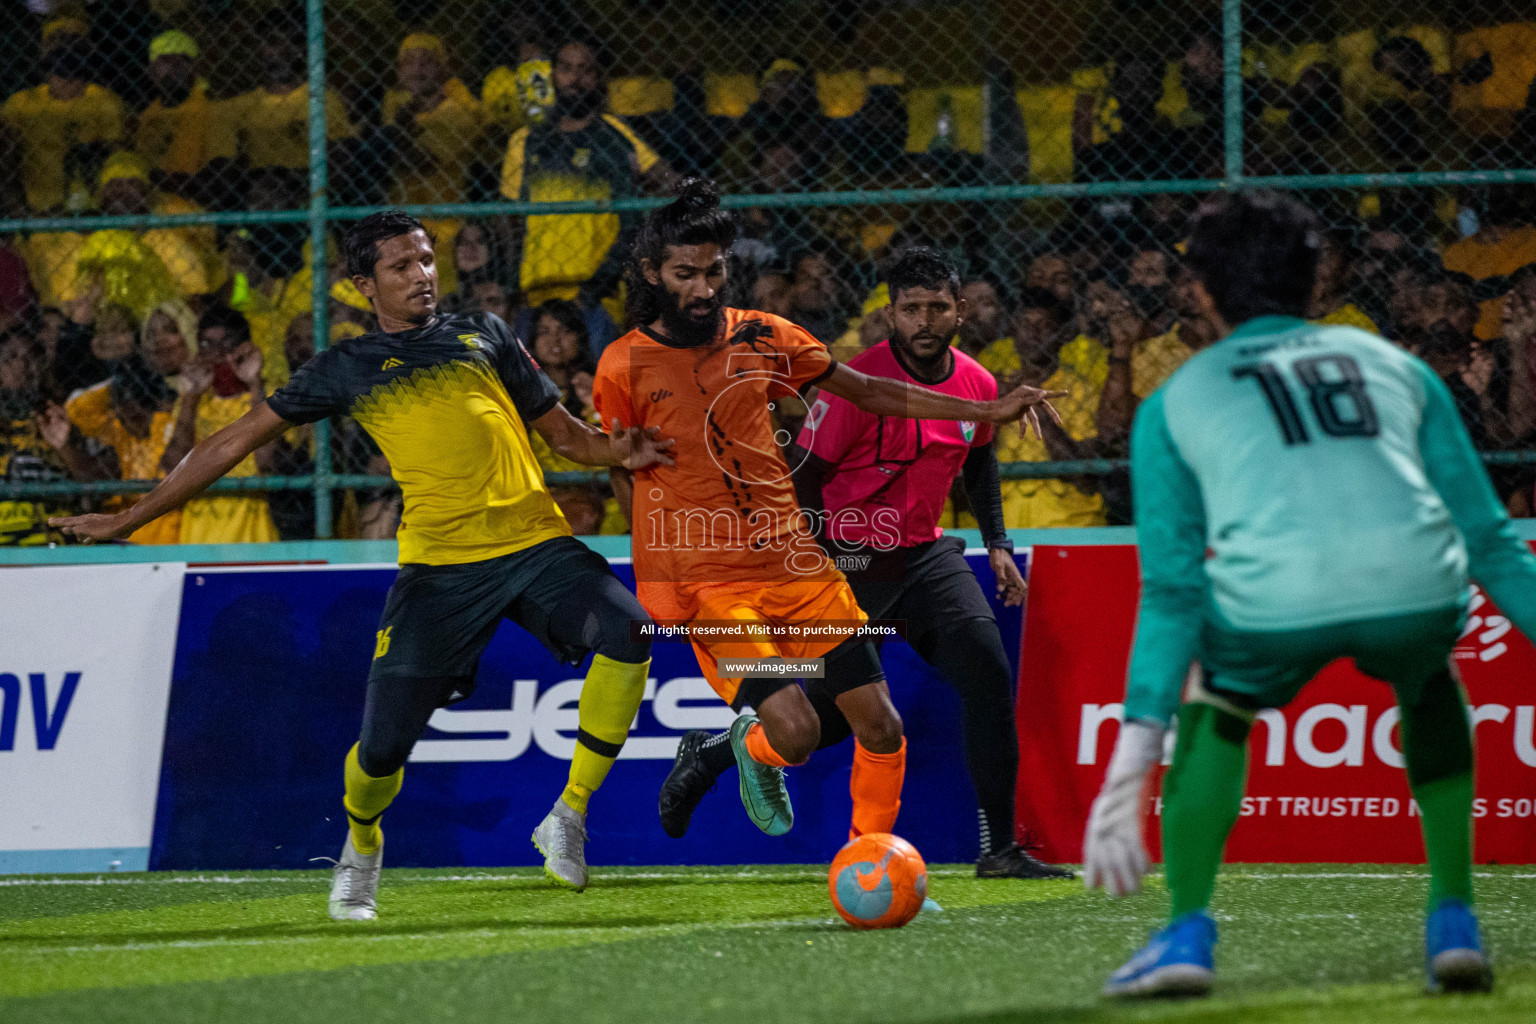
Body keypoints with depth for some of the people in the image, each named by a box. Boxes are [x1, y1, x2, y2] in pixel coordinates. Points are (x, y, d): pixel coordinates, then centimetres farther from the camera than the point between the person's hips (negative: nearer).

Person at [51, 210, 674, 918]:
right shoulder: (347, 368, 14)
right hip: (438, 562, -1)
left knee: (627, 633, -26)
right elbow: (238, 440, 17)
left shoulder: (483, 335, 18)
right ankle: (361, 845, 29)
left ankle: (569, 814, -10)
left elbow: (562, 432, 22)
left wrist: (614, 452, -2)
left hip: (535, 540, 1)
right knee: (383, 745, -7)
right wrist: (130, 519, 17)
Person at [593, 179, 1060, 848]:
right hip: (708, 583, -4)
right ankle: (749, 747, 17)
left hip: (795, 565, 4)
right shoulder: (624, 366, -5)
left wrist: (985, 412, 12)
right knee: (794, 730, -20)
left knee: (880, 727, 0)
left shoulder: (760, 337, 5)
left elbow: (867, 392, 15)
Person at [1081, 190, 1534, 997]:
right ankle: (1454, 923, 31)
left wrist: (1139, 746, 17)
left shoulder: (1175, 402, 25)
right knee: (1430, 685, 36)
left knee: (1217, 696, 31)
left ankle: (1187, 934, 19)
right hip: (1417, 587, 2)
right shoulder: (1394, 365, 30)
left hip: (1274, 598, -2)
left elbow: (1171, 588, 18)